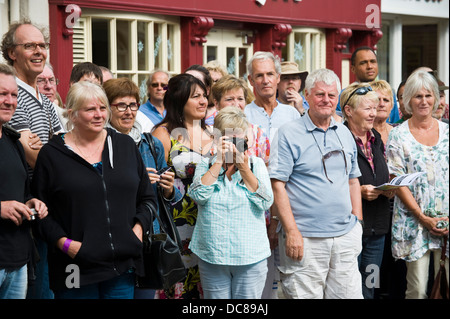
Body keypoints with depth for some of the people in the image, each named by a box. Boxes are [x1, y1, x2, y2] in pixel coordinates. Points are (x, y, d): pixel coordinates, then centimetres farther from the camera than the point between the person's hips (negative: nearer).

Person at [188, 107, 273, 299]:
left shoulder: (256, 164, 6)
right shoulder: (205, 165, 7)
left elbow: (265, 202, -7)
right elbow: (198, 195, -11)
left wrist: (244, 169, -12)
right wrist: (219, 162, -11)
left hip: (251, 257, 0)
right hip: (211, 256, 1)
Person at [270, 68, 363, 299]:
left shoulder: (344, 134, 14)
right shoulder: (289, 134, -5)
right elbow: (277, 185, -10)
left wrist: (357, 220, 13)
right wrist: (291, 232, -15)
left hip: (345, 236, 6)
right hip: (305, 239, -5)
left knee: (348, 293, 7)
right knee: (305, 295, -3)